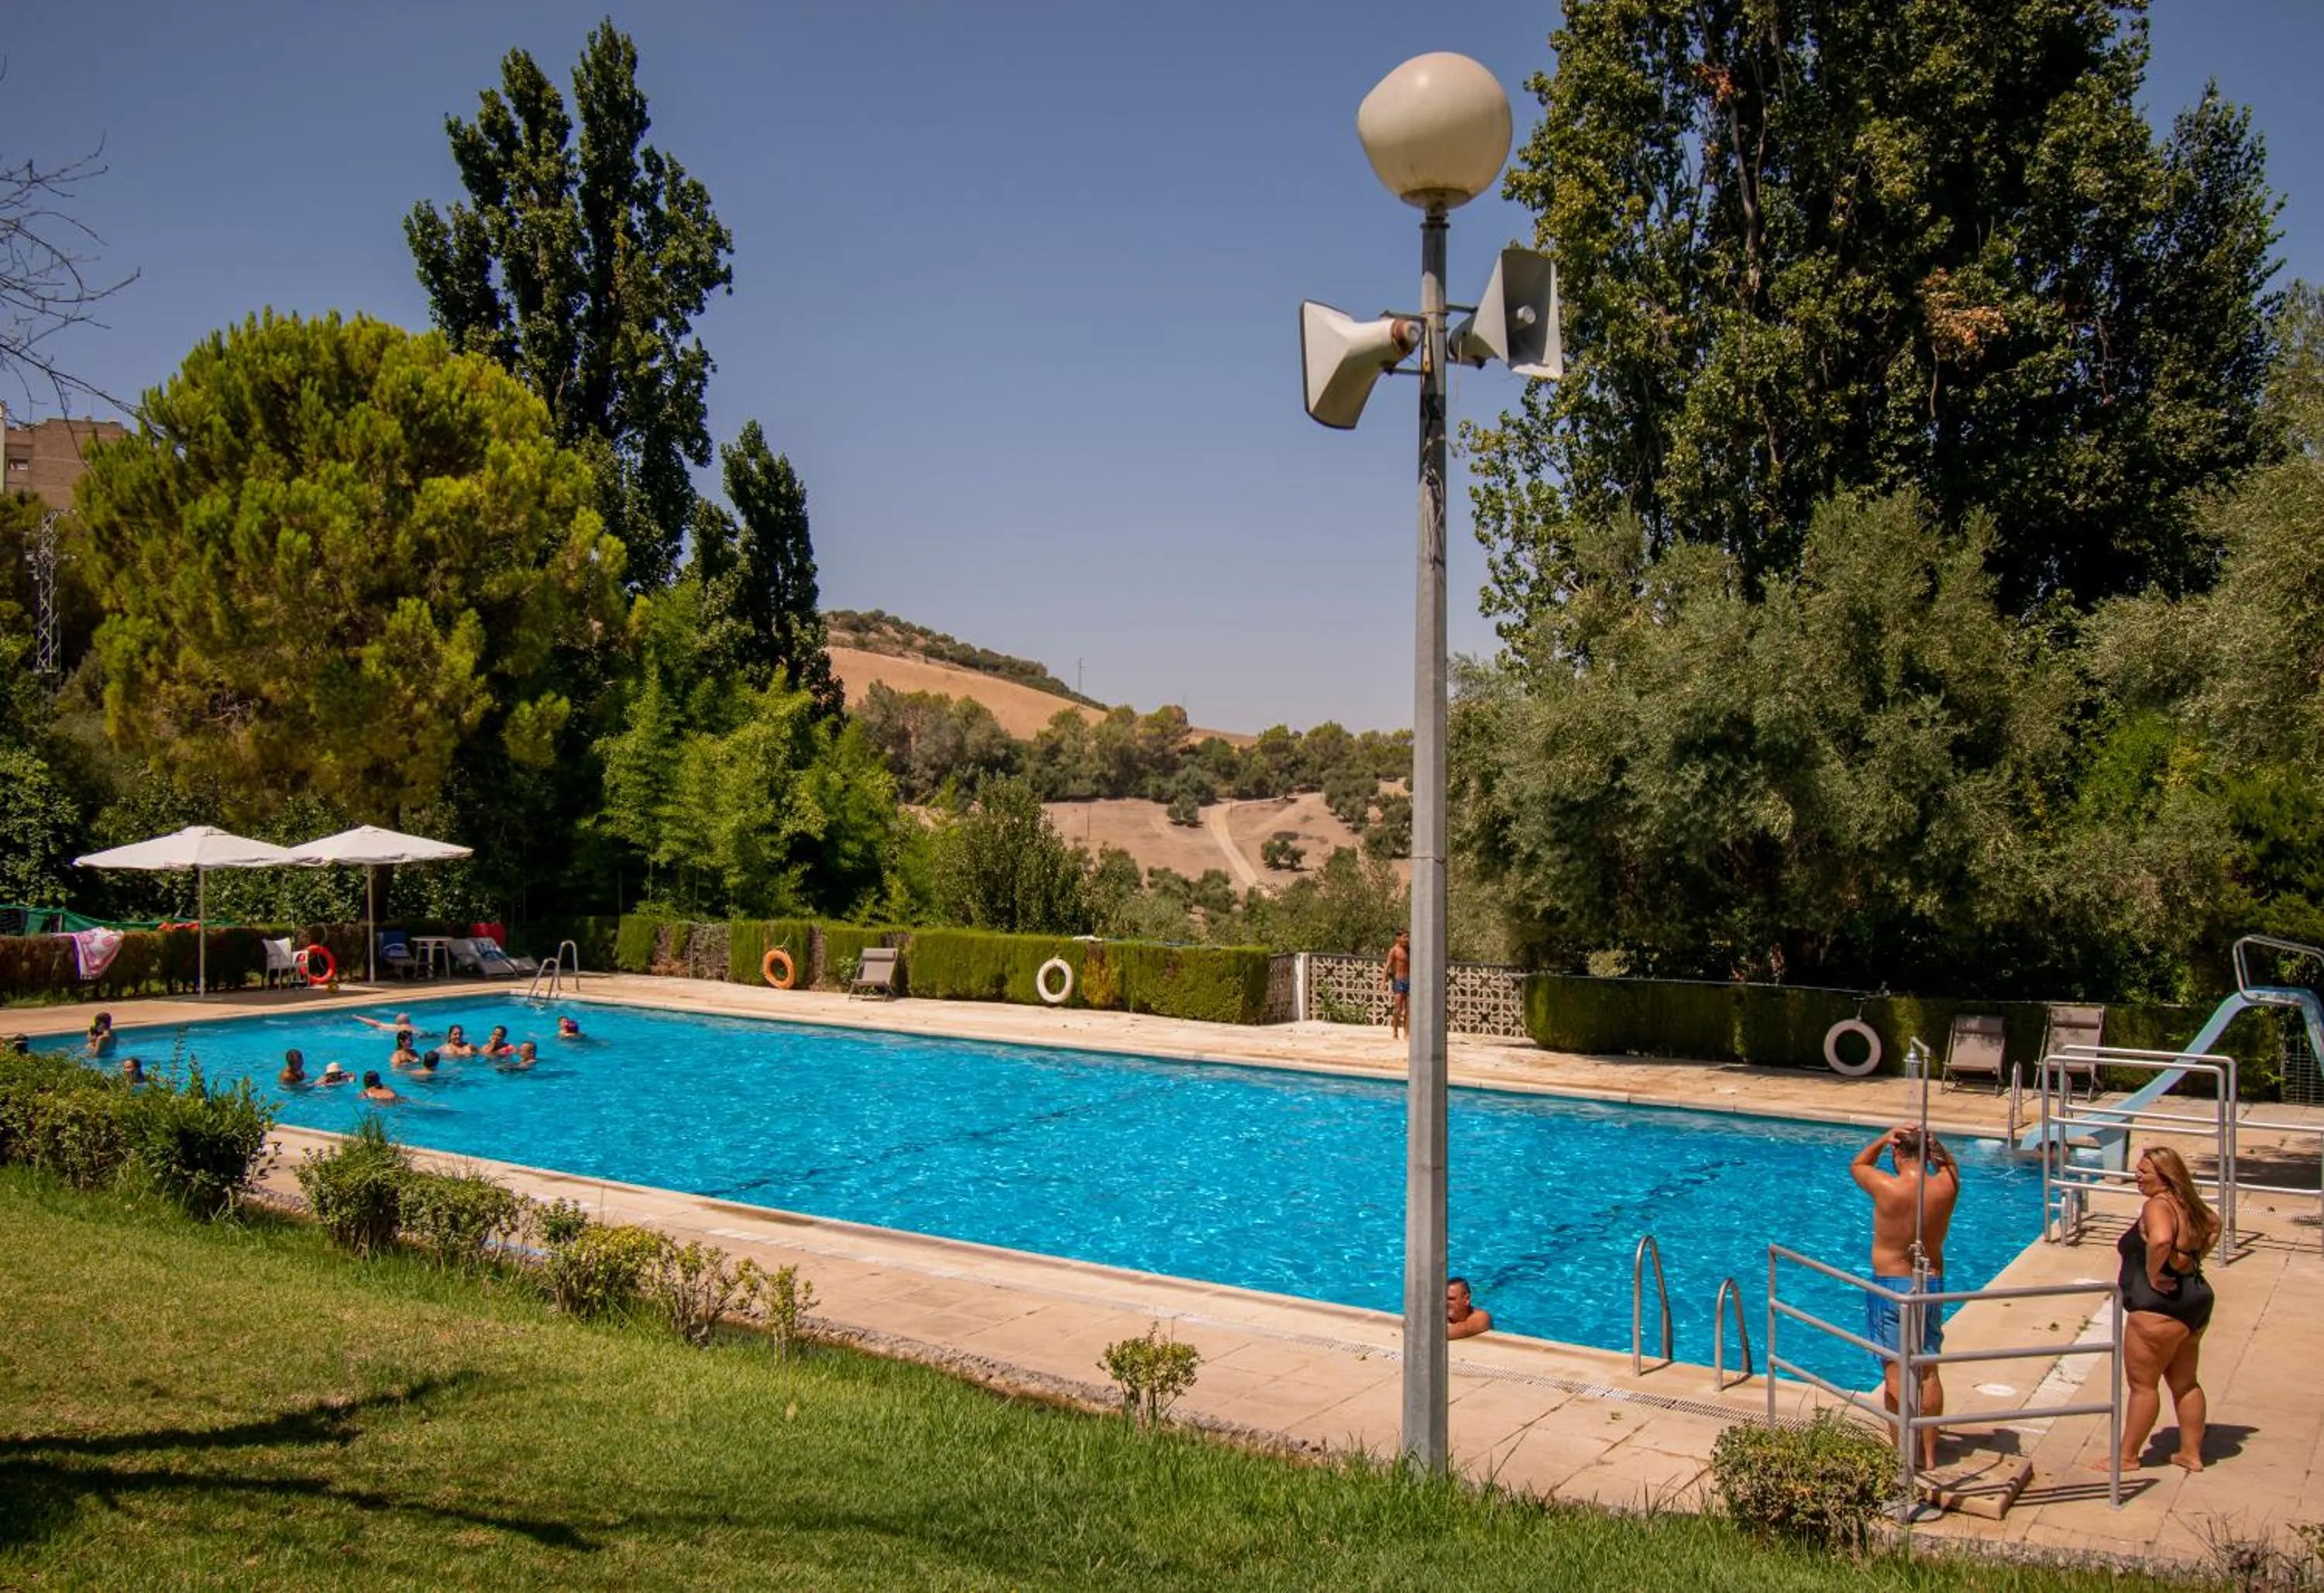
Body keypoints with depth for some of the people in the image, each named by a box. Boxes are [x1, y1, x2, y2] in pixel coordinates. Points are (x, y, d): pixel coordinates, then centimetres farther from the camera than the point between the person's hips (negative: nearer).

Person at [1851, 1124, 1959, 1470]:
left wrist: (1884, 1139, -4)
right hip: (1931, 1285, 4)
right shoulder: (1946, 1188, -9)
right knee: (1929, 1372, 13)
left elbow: (1857, 1165, 4)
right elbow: (1950, 1164, 16)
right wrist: (1932, 1142, -2)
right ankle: (1929, 1453, 21)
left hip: (1890, 1287, -4)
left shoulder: (1887, 1188, -18)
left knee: (1895, 1373, 3)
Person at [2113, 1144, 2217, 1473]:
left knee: (2142, 1383, 1)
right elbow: (2214, 1225, 30)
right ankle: (2191, 1453, 28)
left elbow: (2161, 1240, -40)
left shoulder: (2157, 1206, -20)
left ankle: (2127, 1457, 9)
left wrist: (2152, 1274, -25)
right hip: (2195, 1300, 10)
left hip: (2160, 1307, -10)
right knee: (2185, 1383, 20)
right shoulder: (2188, 1204, 9)